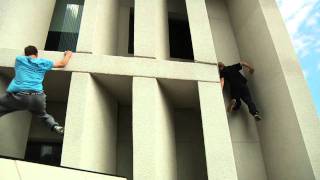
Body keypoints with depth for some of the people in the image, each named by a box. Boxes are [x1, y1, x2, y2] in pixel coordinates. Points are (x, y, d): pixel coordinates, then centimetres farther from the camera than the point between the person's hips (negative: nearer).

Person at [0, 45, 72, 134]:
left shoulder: (19, 59, 18)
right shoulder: (43, 62, 16)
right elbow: (62, 64, 23)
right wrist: (68, 54, 41)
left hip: (16, 96, -1)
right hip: (36, 97, 1)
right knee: (43, 114, 25)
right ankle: (55, 126, 1)